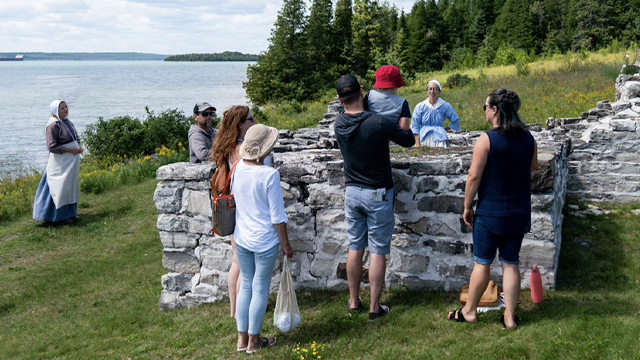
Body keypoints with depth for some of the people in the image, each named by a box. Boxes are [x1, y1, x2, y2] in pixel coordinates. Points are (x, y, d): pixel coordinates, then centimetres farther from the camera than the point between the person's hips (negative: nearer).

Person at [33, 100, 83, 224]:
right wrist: (70, 150, -20)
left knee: (71, 185, 14)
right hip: (60, 161, -9)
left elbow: (75, 138, 21)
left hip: (71, 160, 9)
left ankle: (69, 212, 25)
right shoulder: (53, 126, -17)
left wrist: (79, 146, 0)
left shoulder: (66, 121, 9)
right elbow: (52, 147, -21)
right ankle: (61, 216, 7)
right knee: (61, 187, -4)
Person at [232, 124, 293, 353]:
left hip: (241, 238, 5)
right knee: (260, 290, 9)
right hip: (265, 241, -5)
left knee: (245, 286, 18)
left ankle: (242, 338, 28)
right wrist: (286, 244, -5)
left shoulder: (238, 169, -5)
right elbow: (277, 217, -16)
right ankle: (253, 341, 22)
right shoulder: (270, 175, -21)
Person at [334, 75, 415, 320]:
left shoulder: (339, 124, -4)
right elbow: (409, 141, -5)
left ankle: (354, 303, 23)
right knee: (378, 251, 4)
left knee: (355, 248, 14)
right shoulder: (380, 123, -20)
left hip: (352, 192, 5)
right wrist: (404, 127, 17)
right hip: (378, 194, -4)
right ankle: (374, 307, 10)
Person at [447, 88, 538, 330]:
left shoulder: (486, 140, -16)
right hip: (520, 212, 5)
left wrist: (467, 207, -4)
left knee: (482, 263, 8)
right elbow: (533, 166, 18)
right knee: (511, 264, 11)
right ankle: (510, 317, 16)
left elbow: (474, 176, -14)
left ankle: (469, 311, 22)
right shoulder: (528, 138, 0)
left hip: (491, 212, -5)